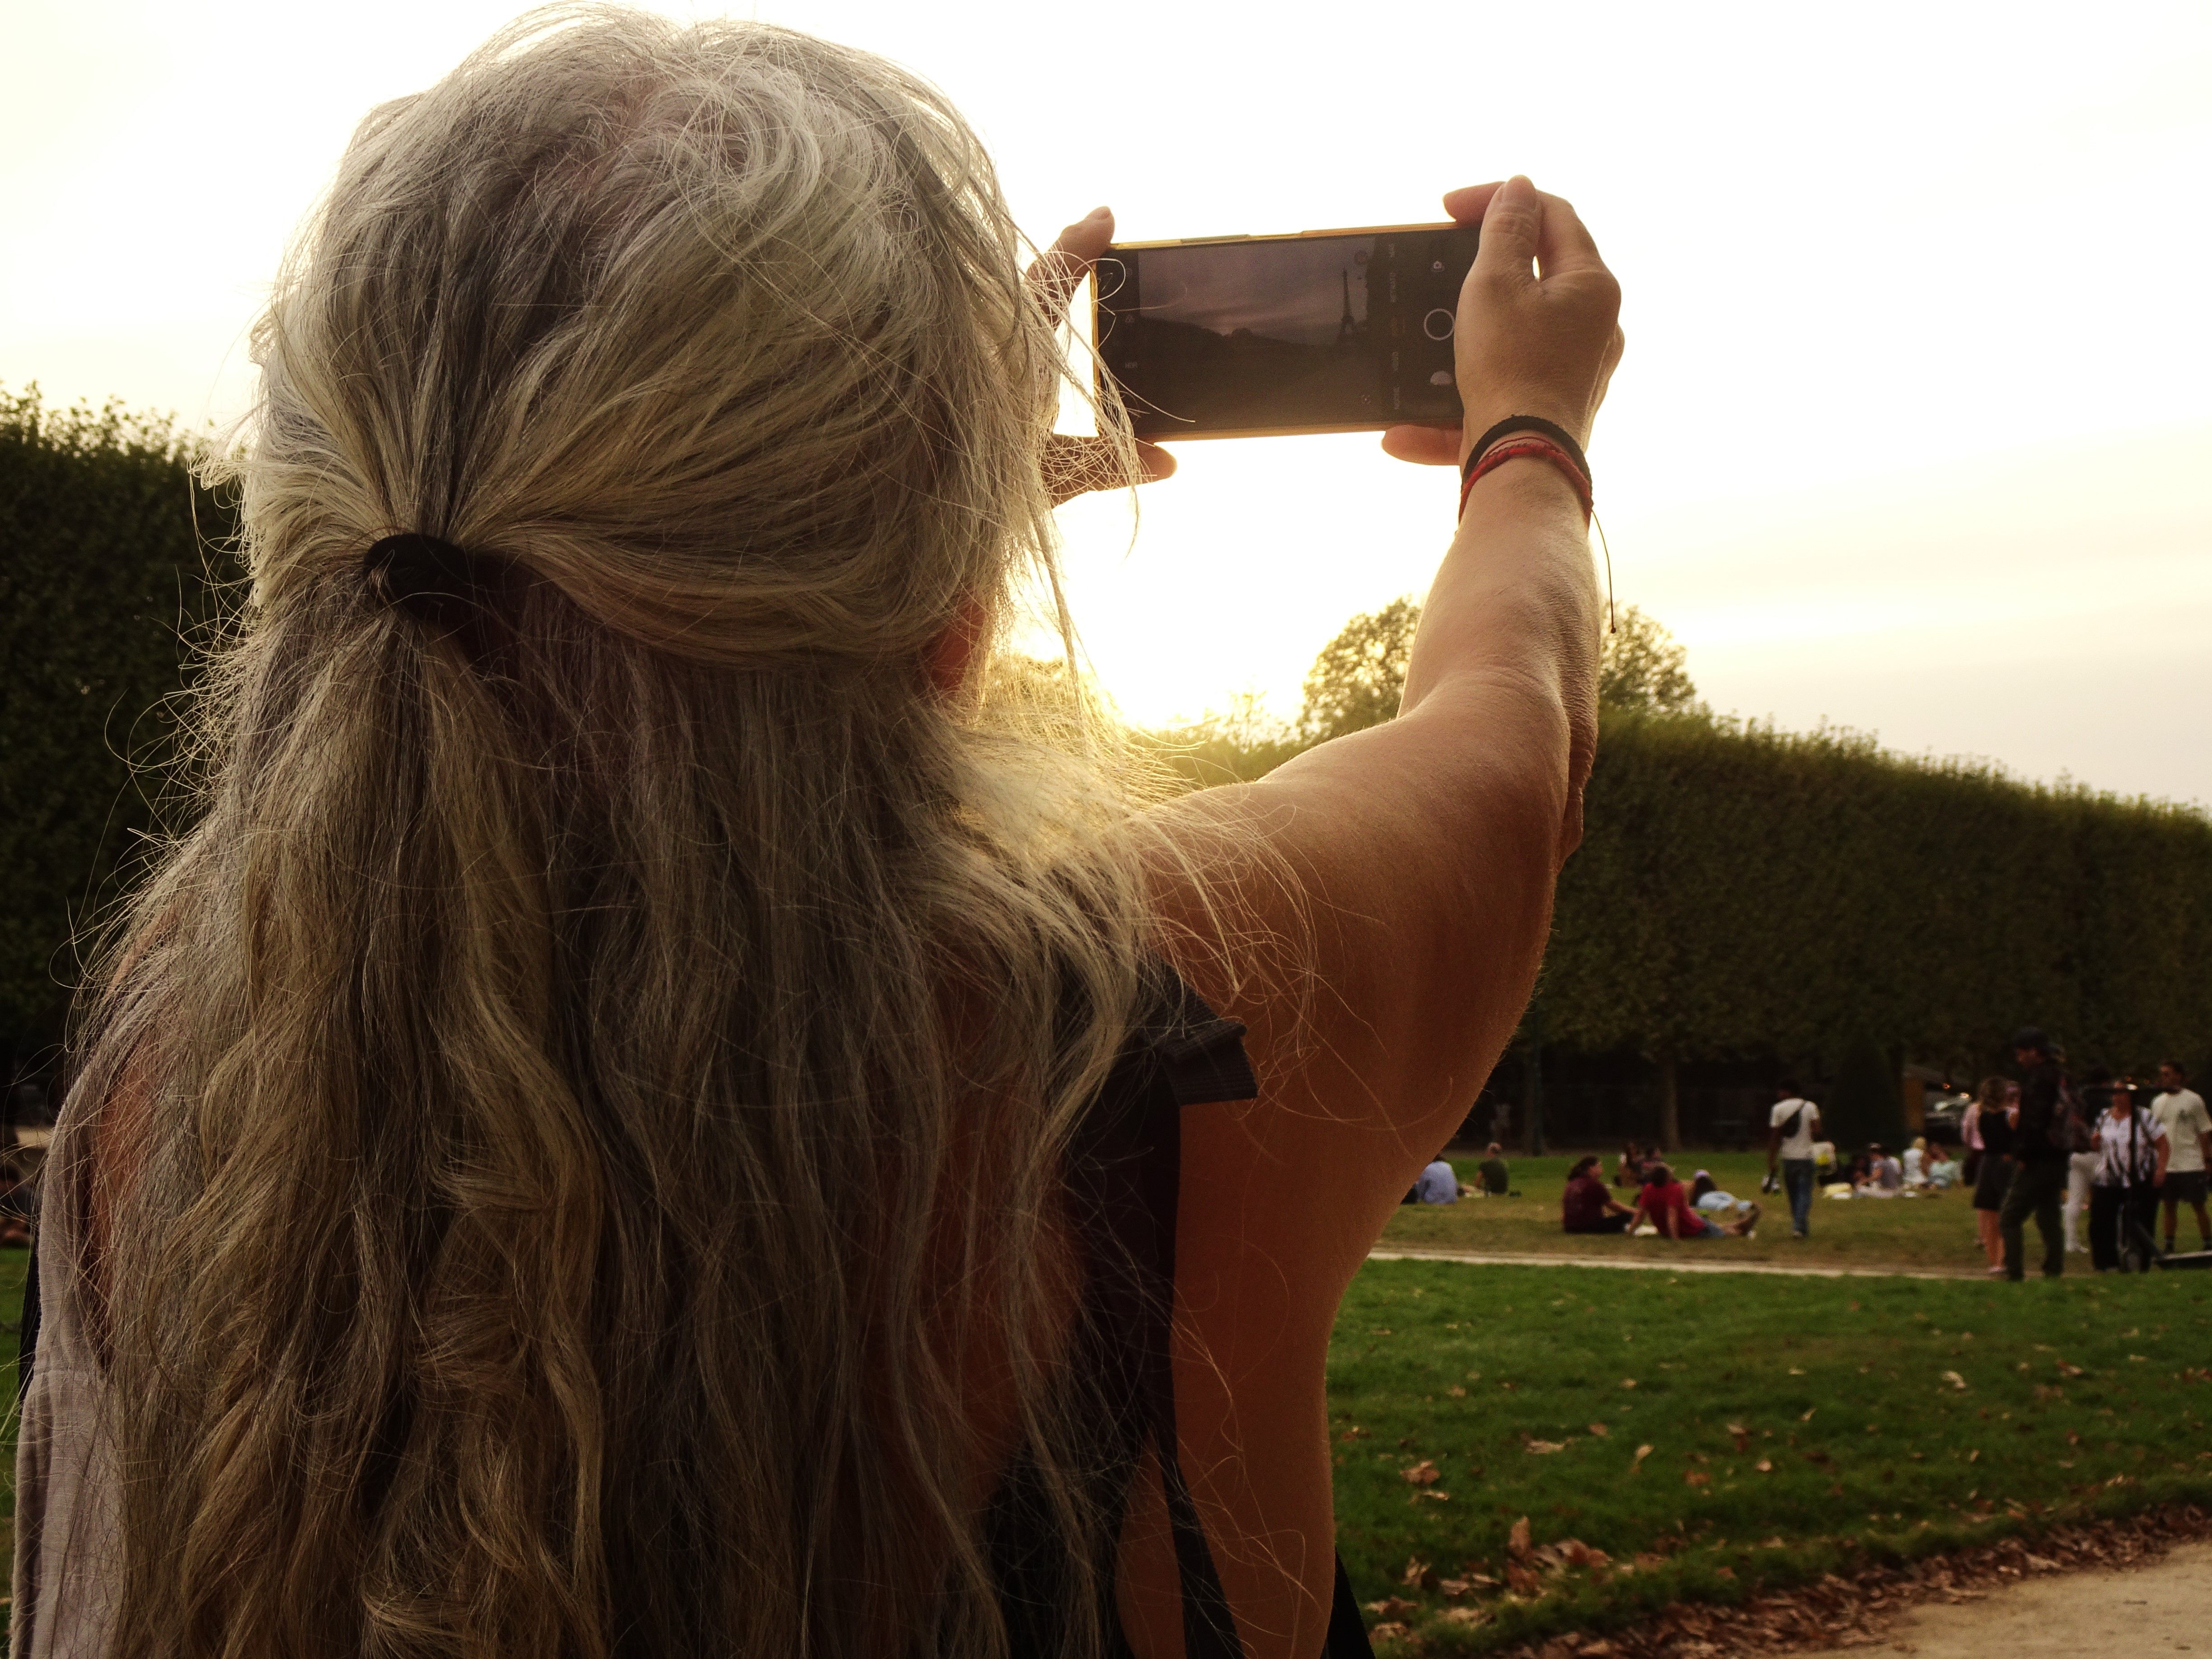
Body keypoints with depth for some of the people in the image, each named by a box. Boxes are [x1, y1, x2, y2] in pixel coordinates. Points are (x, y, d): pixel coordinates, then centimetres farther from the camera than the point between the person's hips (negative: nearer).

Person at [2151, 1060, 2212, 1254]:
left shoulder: (2194, 1100, -4)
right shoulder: (2158, 1103, 10)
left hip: (2191, 1165, -5)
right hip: (2166, 1164, 5)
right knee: (2169, 1207, 8)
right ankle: (2169, 1247, 14)